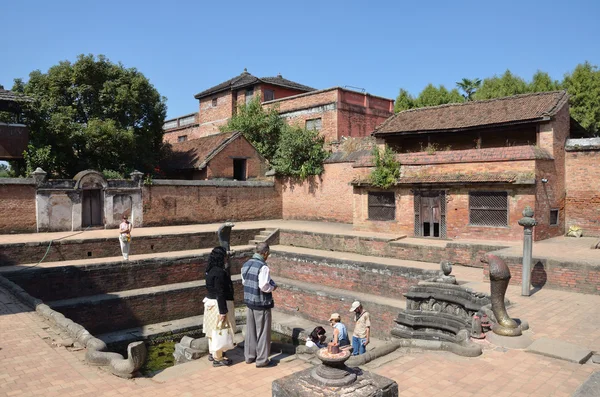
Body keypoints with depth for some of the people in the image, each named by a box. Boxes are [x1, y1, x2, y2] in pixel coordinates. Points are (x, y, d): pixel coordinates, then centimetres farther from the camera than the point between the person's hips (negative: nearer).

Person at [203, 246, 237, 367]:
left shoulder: (211, 270, 5)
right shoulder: (220, 272, -24)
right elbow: (220, 293, -25)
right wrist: (223, 311, -21)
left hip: (211, 302, 10)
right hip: (220, 304, -10)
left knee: (213, 329, 21)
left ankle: (212, 353, 35)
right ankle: (218, 358, 13)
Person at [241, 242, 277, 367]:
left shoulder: (246, 265, 3)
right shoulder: (263, 267, -22)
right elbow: (264, 286, -25)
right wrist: (273, 287, -7)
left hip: (249, 301, 7)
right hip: (261, 304, -7)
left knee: (250, 330, 18)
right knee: (262, 332, 6)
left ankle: (249, 356, 30)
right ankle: (262, 360, 16)